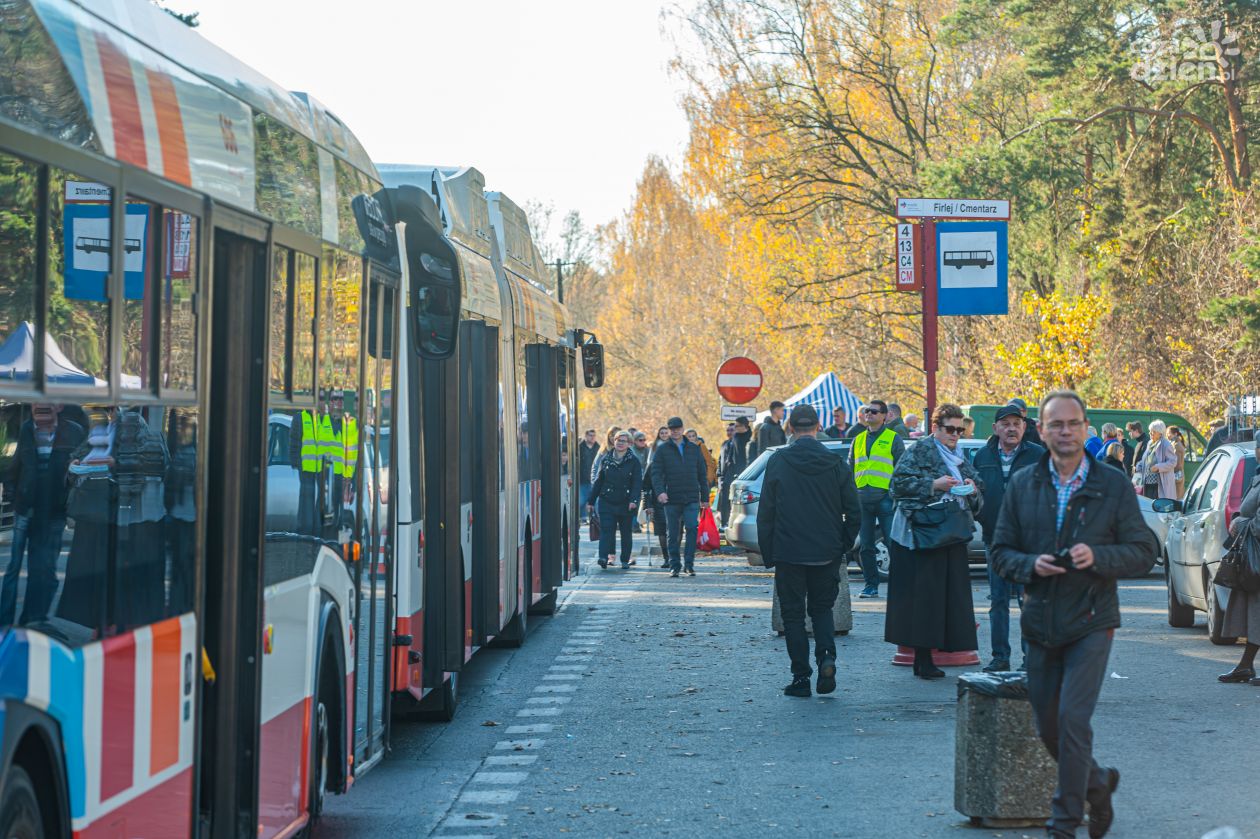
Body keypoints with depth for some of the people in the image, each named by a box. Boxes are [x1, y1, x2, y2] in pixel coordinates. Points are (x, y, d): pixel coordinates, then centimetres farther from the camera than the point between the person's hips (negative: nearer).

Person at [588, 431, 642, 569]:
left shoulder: (634, 461, 1)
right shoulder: (605, 459, 8)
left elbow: (637, 483, -5)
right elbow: (598, 481, 12)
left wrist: (634, 500, -20)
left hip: (626, 504, -1)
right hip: (606, 502, 1)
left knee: (626, 532, 8)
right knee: (606, 530, -12)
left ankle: (625, 560, 18)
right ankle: (604, 557, -20)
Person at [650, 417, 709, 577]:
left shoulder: (694, 449, 11)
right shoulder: (662, 450, 4)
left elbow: (702, 474, 14)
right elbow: (656, 473, -5)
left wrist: (704, 497, 10)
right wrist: (659, 491, -22)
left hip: (691, 499, 1)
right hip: (671, 498, -1)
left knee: (692, 528, -14)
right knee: (673, 534, 5)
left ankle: (689, 563, -9)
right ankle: (675, 565, 14)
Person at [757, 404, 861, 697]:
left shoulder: (777, 462, -6)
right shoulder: (835, 463, -1)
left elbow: (765, 513, -5)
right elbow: (854, 511, 1)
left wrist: (767, 554, 3)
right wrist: (843, 546, 13)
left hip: (788, 552, -2)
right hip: (827, 553, 2)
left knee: (793, 615, 7)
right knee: (822, 607, 18)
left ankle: (801, 678, 4)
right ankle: (826, 656, -6)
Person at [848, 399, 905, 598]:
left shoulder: (893, 439, 3)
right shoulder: (858, 440, 17)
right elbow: (850, 469, 21)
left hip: (885, 498, -5)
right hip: (862, 498, 5)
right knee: (865, 546, 5)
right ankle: (871, 585, 14)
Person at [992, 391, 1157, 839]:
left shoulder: (1114, 485, -1)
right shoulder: (1022, 485, 6)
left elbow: (1144, 551, -1)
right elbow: (1001, 551, 9)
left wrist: (1097, 557, -19)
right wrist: (1031, 565, -13)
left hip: (1090, 622, -4)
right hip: (1041, 624, 4)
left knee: (1072, 719, -13)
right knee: (1047, 726, 10)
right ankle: (1098, 784, 36)